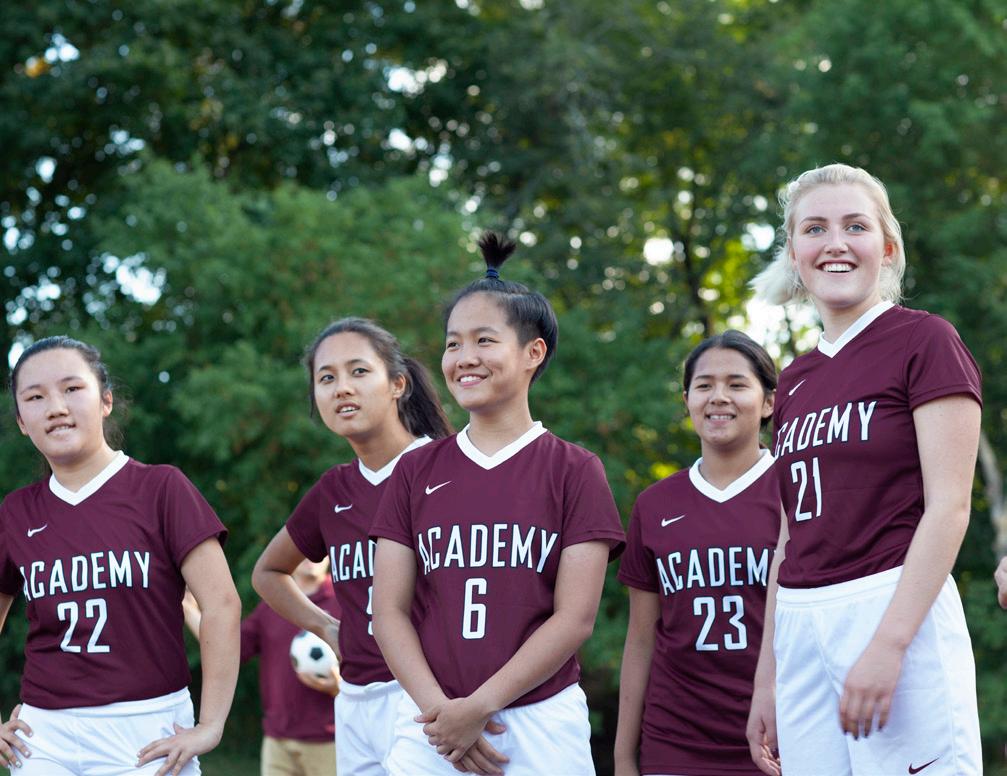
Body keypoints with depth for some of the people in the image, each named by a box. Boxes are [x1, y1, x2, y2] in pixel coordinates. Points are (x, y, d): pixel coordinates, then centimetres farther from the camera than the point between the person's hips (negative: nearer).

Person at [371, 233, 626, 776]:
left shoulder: (573, 471, 1)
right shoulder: (416, 473, 9)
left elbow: (575, 618, -5)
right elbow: (389, 612, 4)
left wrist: (478, 708, -12)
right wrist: (439, 709, -10)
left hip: (539, 726, -2)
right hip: (430, 726, 2)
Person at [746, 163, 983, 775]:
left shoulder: (924, 342, -2)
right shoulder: (797, 381, 17)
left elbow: (949, 508, -10)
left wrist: (887, 643, -19)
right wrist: (767, 679, 17)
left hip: (899, 611, -6)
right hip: (802, 627, 6)